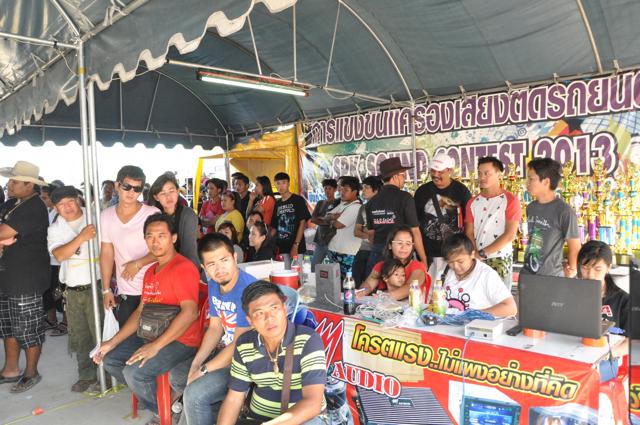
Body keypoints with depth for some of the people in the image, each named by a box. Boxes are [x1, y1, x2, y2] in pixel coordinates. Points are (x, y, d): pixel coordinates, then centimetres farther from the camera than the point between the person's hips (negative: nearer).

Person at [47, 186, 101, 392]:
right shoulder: (55, 229, 6)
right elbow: (59, 255, -11)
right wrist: (81, 237, -25)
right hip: (72, 291, 4)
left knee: (100, 333, 0)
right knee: (79, 336, 14)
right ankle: (86, 375, 29)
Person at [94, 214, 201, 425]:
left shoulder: (183, 267, -18)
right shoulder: (151, 271, 14)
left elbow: (190, 312, -28)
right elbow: (140, 311, 16)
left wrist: (155, 346, -28)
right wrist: (112, 343, 9)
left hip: (180, 341, -10)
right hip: (151, 336, 10)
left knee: (133, 372, -23)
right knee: (110, 359, 7)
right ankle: (155, 393, 16)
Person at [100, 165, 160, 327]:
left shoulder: (152, 214, -8)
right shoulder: (105, 216, 5)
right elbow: (106, 253, 9)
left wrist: (138, 264, -18)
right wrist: (106, 289, 9)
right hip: (125, 294, 3)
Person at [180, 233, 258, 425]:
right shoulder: (214, 284, 0)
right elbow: (215, 327, 7)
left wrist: (203, 371, -17)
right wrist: (196, 363, -5)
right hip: (224, 351, 10)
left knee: (194, 395, -21)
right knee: (177, 377, 15)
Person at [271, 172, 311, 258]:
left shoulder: (298, 200, -1)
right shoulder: (277, 204, 14)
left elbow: (302, 223, -6)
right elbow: (274, 227, 16)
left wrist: (296, 246, -13)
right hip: (280, 249, 4)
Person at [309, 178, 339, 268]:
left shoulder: (338, 203, 4)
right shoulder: (320, 203, 16)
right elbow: (312, 219, 5)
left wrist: (320, 218, -8)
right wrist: (326, 221, -10)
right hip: (320, 239, 5)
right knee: (314, 265, 5)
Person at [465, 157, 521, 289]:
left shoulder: (510, 200, -4)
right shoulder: (472, 202, 9)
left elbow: (509, 235, -10)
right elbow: (469, 233, 6)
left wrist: (482, 253, -12)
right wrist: (475, 255, -11)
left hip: (500, 259, -3)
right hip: (477, 260, 3)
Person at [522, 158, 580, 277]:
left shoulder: (564, 211, -15)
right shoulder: (531, 207, 6)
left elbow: (575, 248, -11)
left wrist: (571, 272, -3)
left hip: (551, 278, -6)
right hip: (526, 273, 6)